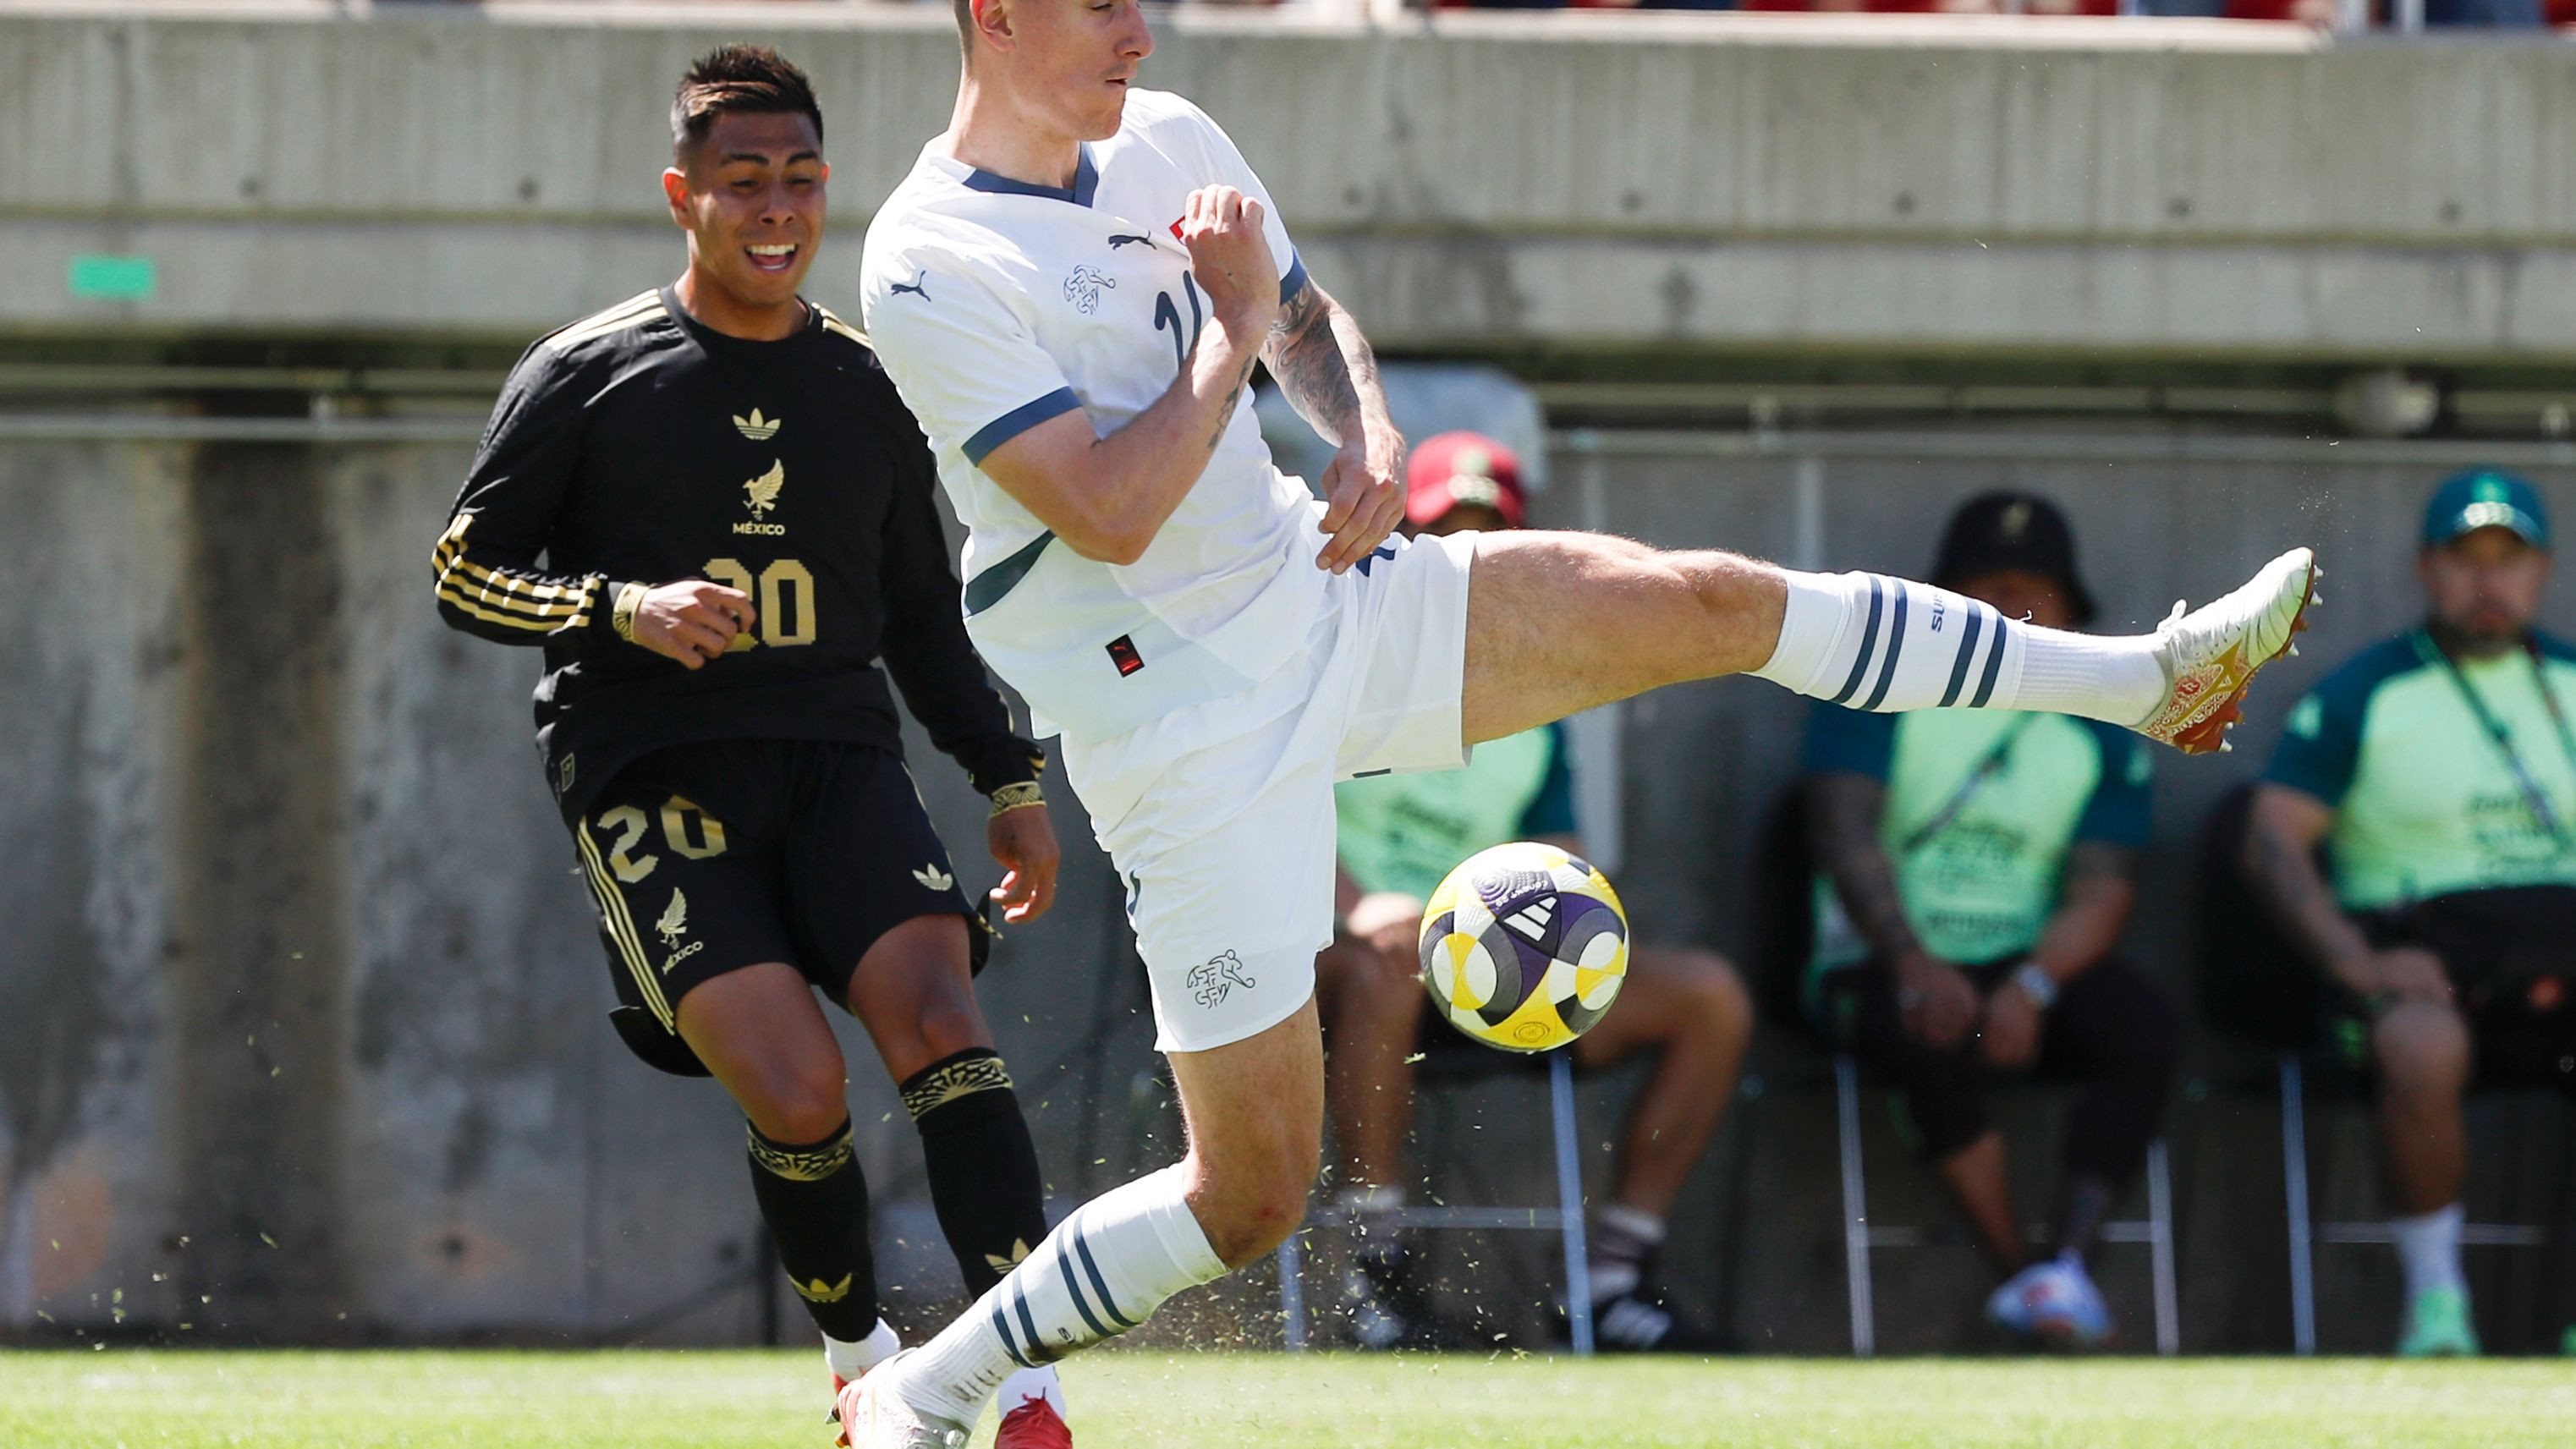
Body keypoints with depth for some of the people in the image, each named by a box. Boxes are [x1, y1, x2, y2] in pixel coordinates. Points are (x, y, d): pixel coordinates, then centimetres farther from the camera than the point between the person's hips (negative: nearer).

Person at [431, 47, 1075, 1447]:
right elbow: (466, 570, 3)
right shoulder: (586, 375, 2)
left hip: (837, 760, 3)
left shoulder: (866, 386, 14)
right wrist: (621, 608, -13)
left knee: (941, 1025, -22)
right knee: (797, 1091, -19)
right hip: (652, 781, -3)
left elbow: (921, 616, 24)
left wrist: (1009, 778, 17)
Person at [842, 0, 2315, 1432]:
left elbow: (1308, 320, 19)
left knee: (1711, 602, 3)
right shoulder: (930, 267, -20)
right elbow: (1110, 514, -27)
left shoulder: (1168, 141, 2)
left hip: (1315, 598, 7)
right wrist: (1233, 328, -18)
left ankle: (2152, 677, 15)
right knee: (1253, 1192, -8)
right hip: (1188, 735, -7)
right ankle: (922, 1389, 8)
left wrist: (1369, 430, -2)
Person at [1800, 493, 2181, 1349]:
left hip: (2026, 965, 3)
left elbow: (2102, 890, -2)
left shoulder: (2099, 726, 9)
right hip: (1882, 963, -3)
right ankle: (2018, 1272, -30)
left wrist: (2031, 987, -23)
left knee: (2146, 1020, -27)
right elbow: (1844, 835, -11)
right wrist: (1914, 965, -28)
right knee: (1930, 1039, -37)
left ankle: (2069, 1264, -37)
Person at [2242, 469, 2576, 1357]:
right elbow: (2272, 841, 1)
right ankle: (2434, 1307, -21)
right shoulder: (2364, 694, 11)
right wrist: (2359, 964, -14)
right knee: (2423, 1049, -38)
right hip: (2421, 943, -3)